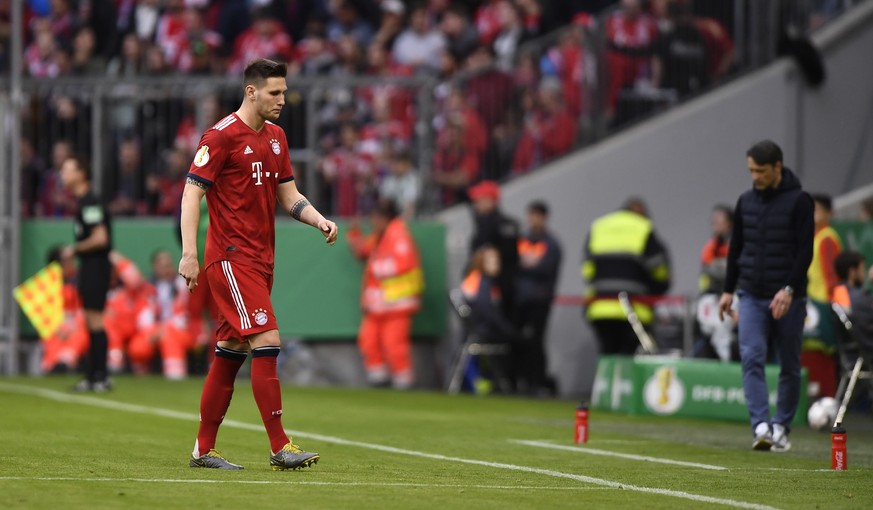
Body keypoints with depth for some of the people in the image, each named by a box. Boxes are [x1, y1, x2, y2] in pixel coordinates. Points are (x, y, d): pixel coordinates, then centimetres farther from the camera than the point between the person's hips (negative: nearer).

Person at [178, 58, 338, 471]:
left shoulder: (275, 137, 14)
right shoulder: (221, 136, -10)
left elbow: (288, 196, 20)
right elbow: (191, 193, -11)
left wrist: (320, 221, 1)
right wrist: (189, 254, -18)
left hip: (260, 259, 8)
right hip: (231, 258, -8)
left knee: (230, 353, 10)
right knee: (266, 342, -16)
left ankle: (203, 449, 16)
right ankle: (280, 448, -15)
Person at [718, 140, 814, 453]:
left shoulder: (799, 201, -6)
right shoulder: (746, 202, 8)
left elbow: (805, 251, -11)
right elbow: (736, 248, 17)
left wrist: (789, 289, -20)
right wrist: (729, 290, 14)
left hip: (787, 298, -3)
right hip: (752, 297, 3)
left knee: (789, 366, 5)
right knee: (752, 358, -13)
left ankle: (782, 428, 17)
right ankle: (761, 427, -19)